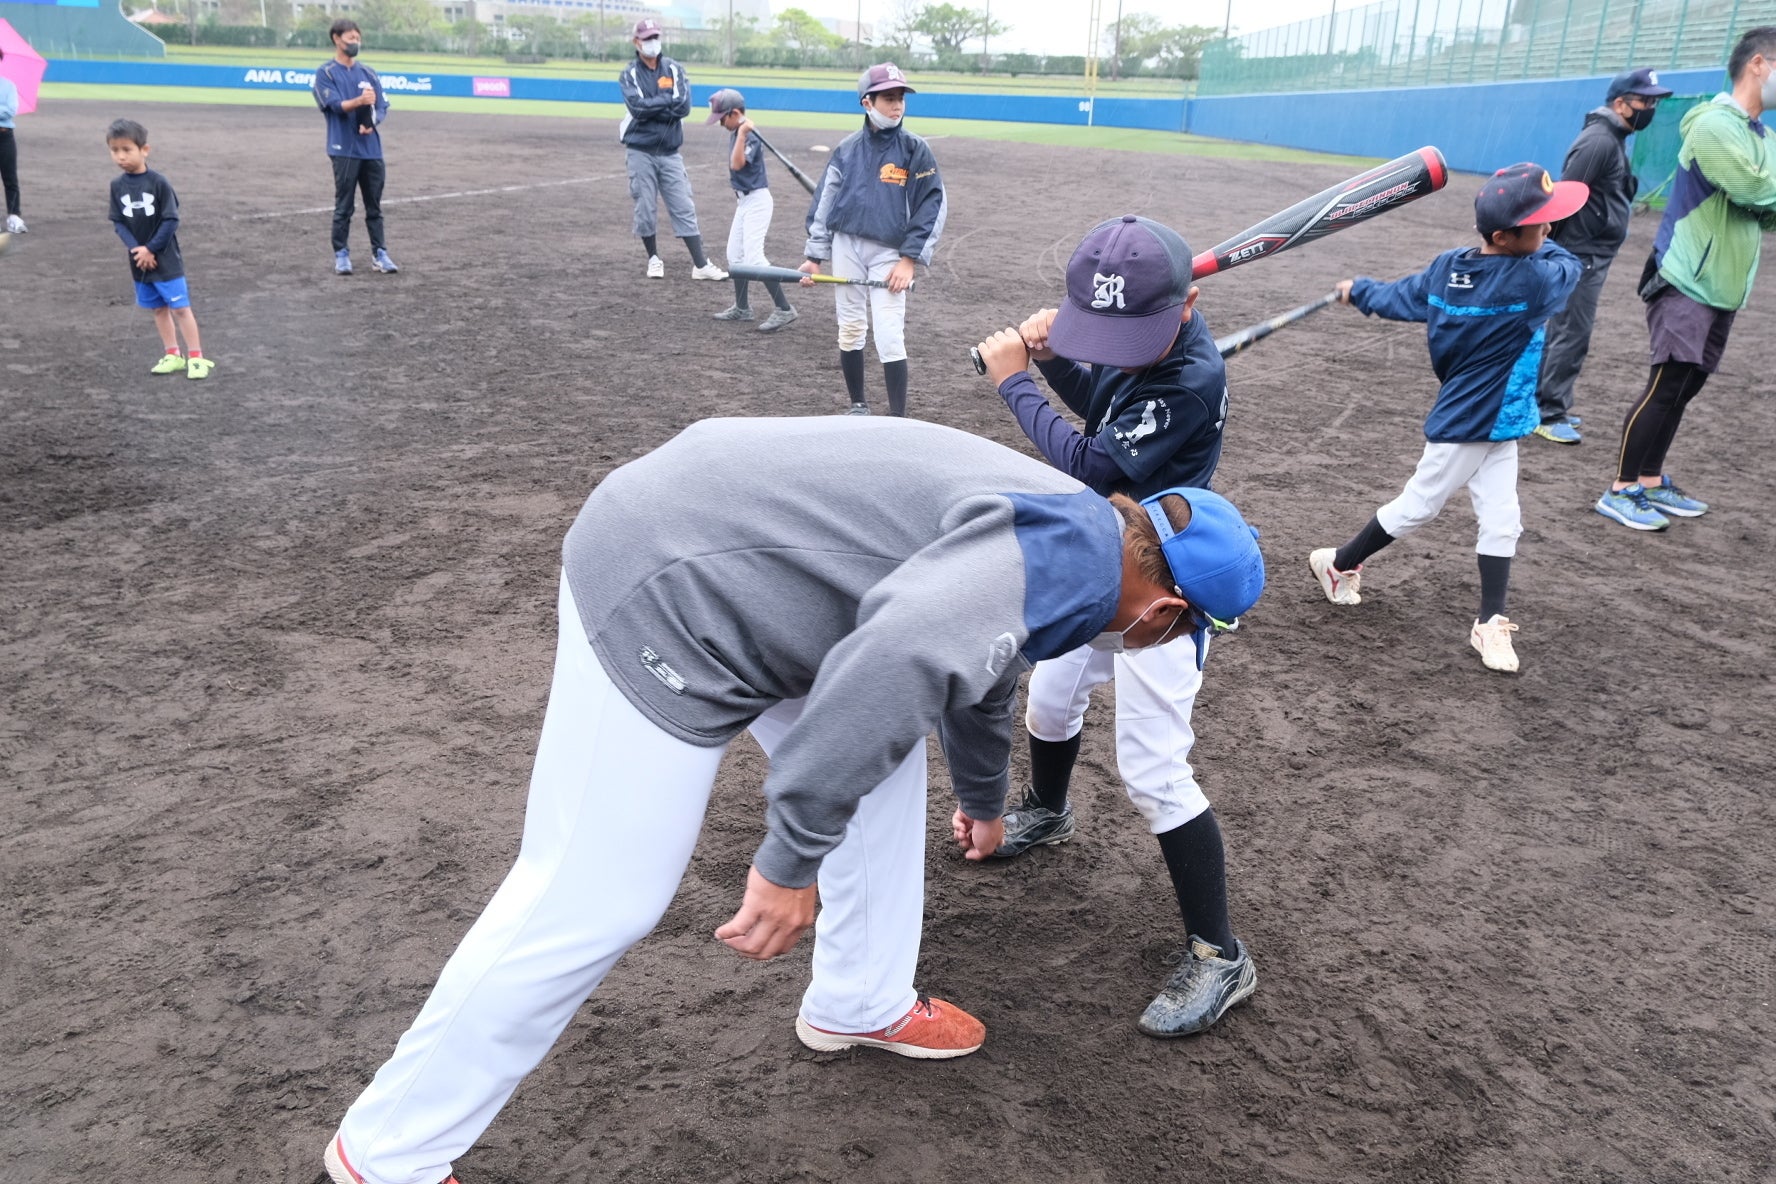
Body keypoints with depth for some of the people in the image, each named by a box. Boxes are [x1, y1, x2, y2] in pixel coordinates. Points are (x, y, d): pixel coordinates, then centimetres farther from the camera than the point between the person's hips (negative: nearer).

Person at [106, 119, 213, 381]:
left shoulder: (159, 183, -13)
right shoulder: (117, 186, 1)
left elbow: (171, 221, -12)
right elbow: (118, 222, 2)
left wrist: (151, 249, -13)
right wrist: (136, 248, -13)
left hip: (166, 259, -5)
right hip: (139, 261, 5)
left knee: (180, 308, -4)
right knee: (159, 308, 13)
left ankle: (196, 357, 2)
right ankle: (173, 355, 22)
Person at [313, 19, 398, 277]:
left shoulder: (368, 73, 14)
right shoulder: (325, 73, 0)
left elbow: (383, 107, 8)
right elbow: (335, 105, -12)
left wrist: (372, 123, -13)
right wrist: (359, 101, -31)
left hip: (372, 149, 4)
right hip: (344, 150, -4)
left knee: (374, 206, 7)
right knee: (343, 207, -1)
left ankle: (379, 254, 12)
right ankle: (341, 255, 5)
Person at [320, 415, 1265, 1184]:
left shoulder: (1052, 527, 16)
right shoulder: (1070, 550, -16)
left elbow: (975, 672, 35)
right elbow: (905, 662, -35)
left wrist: (983, 802, 52)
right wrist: (793, 858, -26)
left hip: (722, 554, 10)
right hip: (666, 600, -10)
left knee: (885, 757, 20)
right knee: (592, 899, -3)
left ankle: (859, 1002, 37)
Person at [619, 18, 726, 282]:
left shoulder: (674, 69, 6)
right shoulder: (629, 74, 1)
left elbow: (683, 107, -9)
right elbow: (637, 106, -17)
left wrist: (651, 107, -11)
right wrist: (668, 100, -11)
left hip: (670, 153, 2)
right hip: (640, 153, -1)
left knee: (684, 208, -1)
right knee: (645, 209, 2)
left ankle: (700, 265, -2)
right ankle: (654, 259, 20)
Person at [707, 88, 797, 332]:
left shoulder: (750, 136, -18)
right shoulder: (736, 134, 9)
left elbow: (737, 164, -32)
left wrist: (742, 133, -35)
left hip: (756, 201, -10)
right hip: (744, 201, 10)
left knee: (753, 257, -17)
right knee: (734, 255, 15)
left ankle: (784, 309, -16)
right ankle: (742, 308, 26)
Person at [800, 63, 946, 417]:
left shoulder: (915, 149, -1)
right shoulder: (847, 149, 5)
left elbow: (934, 204, -3)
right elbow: (824, 202, 10)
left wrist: (910, 259, -10)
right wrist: (814, 257, 6)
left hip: (889, 254, -3)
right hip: (846, 247, 3)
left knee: (890, 339, -10)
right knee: (850, 331, 9)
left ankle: (898, 421, -6)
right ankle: (858, 407, 25)